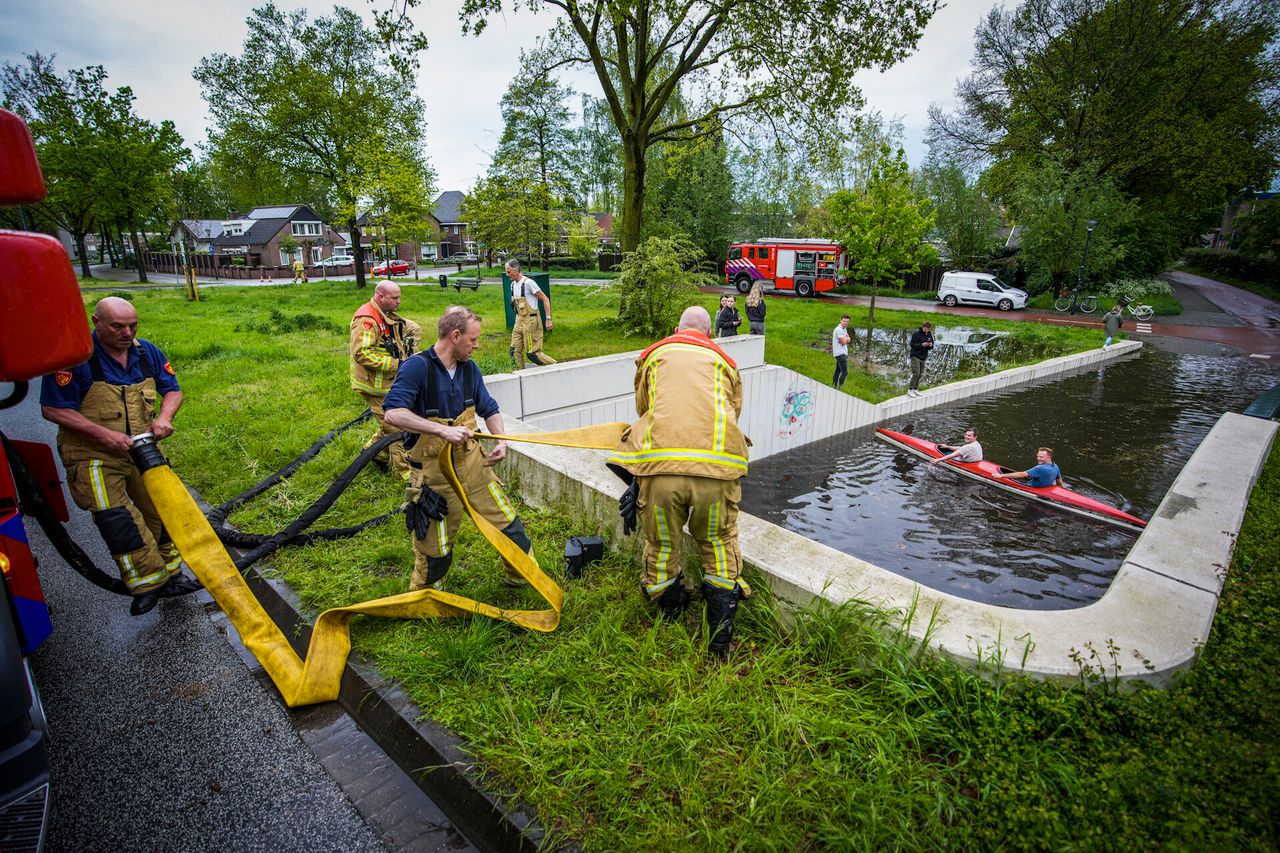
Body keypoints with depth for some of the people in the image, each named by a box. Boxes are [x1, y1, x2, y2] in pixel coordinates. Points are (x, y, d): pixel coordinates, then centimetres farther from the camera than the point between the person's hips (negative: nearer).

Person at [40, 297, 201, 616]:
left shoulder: (146, 351, 1)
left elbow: (173, 390, 6)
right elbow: (53, 408, -15)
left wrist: (163, 417, -15)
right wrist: (103, 434, -25)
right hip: (94, 455, -5)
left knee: (160, 510, 9)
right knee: (115, 518, -15)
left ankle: (169, 575, 22)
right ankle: (148, 582, -6)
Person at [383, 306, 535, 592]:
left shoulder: (469, 368, 4)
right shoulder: (417, 367, -16)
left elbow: (490, 409, 14)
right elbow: (393, 413, -28)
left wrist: (501, 442, -3)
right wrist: (443, 430, -35)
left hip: (474, 464, 6)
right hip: (435, 474, -5)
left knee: (508, 524, 11)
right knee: (435, 552, 8)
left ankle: (524, 577, 35)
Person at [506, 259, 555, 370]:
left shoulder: (528, 283, -16)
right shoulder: (513, 284, 9)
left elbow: (545, 299, -14)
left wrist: (548, 319, -16)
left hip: (530, 320, -8)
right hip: (519, 320, 8)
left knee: (532, 353, -6)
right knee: (515, 350, 5)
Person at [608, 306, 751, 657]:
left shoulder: (654, 354, 26)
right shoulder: (724, 361, 27)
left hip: (659, 463, 0)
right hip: (717, 467, 1)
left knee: (661, 546, 20)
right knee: (718, 543, 22)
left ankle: (669, 617, 43)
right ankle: (720, 637, 30)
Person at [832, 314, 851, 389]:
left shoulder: (844, 329, 15)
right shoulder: (838, 329, -17)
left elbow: (848, 340, 9)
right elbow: (844, 341, -21)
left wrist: (845, 339, -12)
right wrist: (846, 338, -1)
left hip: (843, 353, 10)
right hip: (840, 353, -10)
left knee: (838, 371, 14)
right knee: (845, 372, -11)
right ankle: (840, 388, -7)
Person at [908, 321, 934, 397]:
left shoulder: (929, 335, 8)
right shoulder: (916, 334, -11)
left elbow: (931, 347, 14)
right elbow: (912, 344, -14)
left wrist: (931, 345, -10)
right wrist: (922, 345, -25)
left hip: (923, 357, 6)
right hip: (915, 356, -6)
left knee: (920, 374, 8)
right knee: (916, 374, -12)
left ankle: (915, 389, 17)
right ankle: (910, 390, -7)